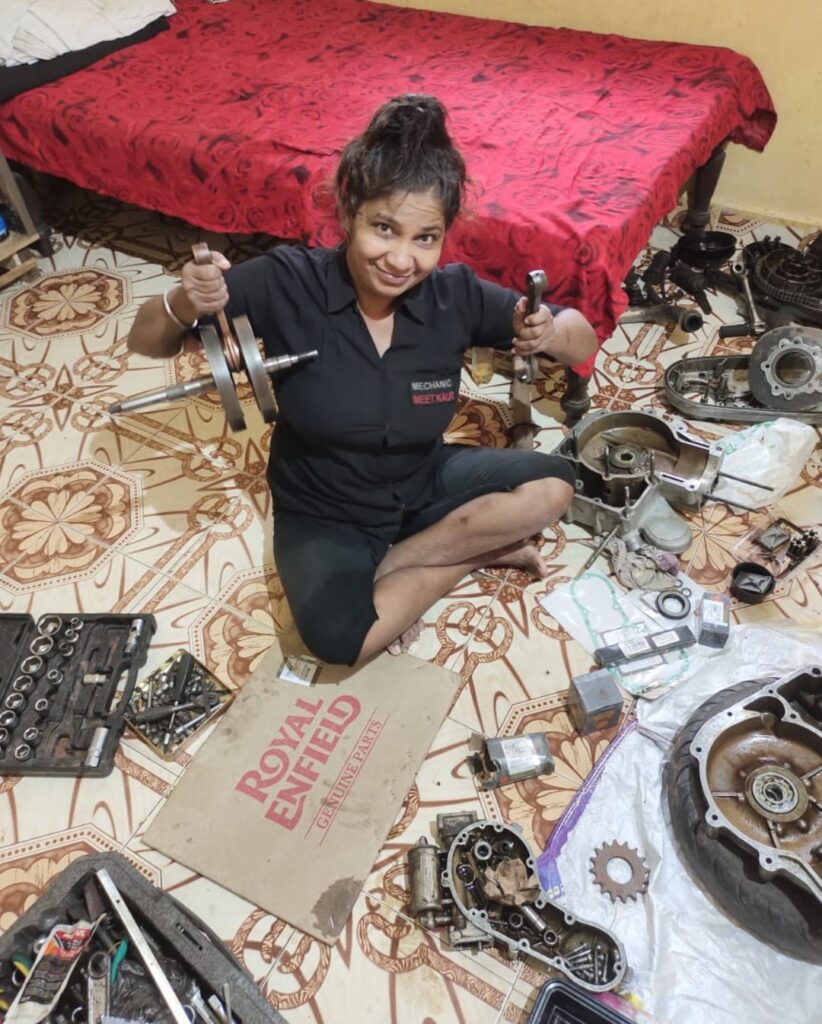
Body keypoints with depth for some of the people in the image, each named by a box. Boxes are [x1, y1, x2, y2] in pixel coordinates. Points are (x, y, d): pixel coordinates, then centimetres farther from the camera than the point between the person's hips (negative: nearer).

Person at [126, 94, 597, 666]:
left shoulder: (455, 294, -15)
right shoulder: (285, 283, -22)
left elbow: (584, 342, -7)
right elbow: (146, 342, -14)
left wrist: (549, 332, -31)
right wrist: (184, 305, -38)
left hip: (425, 486, 3)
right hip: (322, 514, -2)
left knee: (552, 485, -19)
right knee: (338, 635, -30)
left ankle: (390, 566, -6)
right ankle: (480, 549, -6)